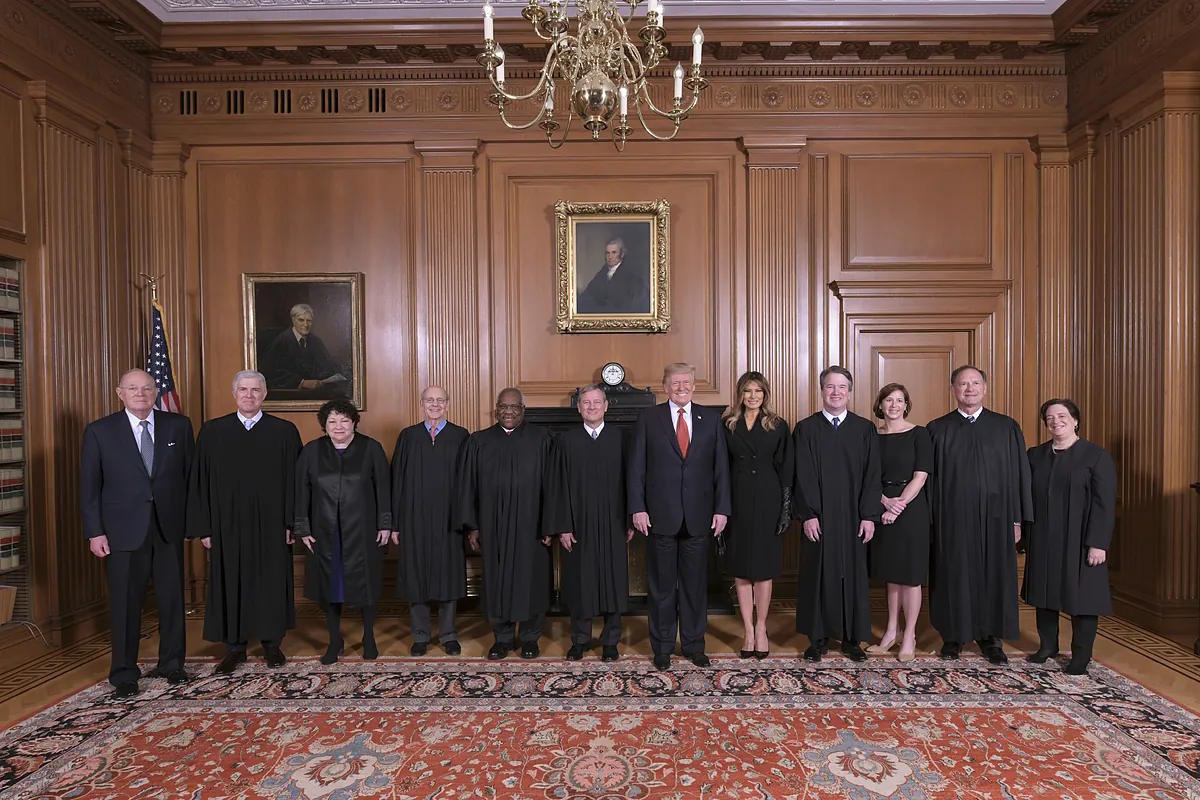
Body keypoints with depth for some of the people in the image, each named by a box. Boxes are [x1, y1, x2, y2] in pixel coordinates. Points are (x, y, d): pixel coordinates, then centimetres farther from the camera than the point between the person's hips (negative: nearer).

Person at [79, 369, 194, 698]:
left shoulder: (179, 425, 3)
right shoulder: (99, 431, 0)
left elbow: (190, 474, 4)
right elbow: (89, 486, 1)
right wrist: (94, 532, -5)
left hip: (170, 526, 1)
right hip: (124, 530, -1)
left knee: (172, 598, 10)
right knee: (125, 602, 7)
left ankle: (172, 663, 27)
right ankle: (124, 672, 23)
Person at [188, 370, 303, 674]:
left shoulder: (285, 432, 0)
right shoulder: (212, 432, 4)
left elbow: (293, 479, -1)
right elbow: (200, 482, 4)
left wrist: (291, 523, -6)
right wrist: (204, 527, -1)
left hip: (271, 523, -1)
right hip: (228, 523, 1)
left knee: (272, 582, 8)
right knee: (230, 583, 8)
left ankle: (272, 642, 24)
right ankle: (234, 646, 24)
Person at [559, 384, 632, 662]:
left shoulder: (620, 438, 2)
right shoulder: (566, 439, 1)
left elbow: (628, 481, 2)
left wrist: (630, 521, -1)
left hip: (612, 522, 0)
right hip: (579, 522, 0)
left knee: (613, 579, 7)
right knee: (580, 581, 8)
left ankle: (610, 640, 23)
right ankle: (580, 639, 26)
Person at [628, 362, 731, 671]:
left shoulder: (711, 419, 7)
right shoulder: (648, 418, 2)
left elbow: (720, 467, 6)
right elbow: (636, 467, -1)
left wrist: (721, 508, 0)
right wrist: (638, 508, -8)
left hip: (698, 516, 2)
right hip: (660, 516, -1)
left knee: (695, 584, 11)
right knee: (661, 585, 9)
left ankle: (693, 644, 27)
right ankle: (662, 646, 24)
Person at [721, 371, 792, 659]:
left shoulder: (778, 426, 4)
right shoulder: (727, 425, 5)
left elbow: (785, 468, 2)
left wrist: (786, 506, -5)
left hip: (767, 500, -1)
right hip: (737, 499, 1)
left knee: (764, 565, 5)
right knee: (741, 567, 6)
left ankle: (761, 628, 19)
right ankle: (748, 630, 17)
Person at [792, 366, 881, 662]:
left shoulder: (865, 429, 5)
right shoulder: (805, 428, 1)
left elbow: (871, 474, 2)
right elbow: (803, 476, -3)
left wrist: (869, 515, -5)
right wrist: (808, 515, -10)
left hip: (853, 517, 1)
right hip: (818, 517, -1)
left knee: (853, 575, 8)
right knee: (817, 575, 6)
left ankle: (852, 638, 23)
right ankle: (818, 636, 19)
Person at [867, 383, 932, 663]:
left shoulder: (918, 434, -4)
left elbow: (920, 476, -10)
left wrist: (899, 505, -16)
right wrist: (886, 502, -13)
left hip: (911, 508, -4)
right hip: (883, 509, 4)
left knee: (910, 574, 2)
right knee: (891, 574, 13)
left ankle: (909, 637, 15)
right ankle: (891, 632, 24)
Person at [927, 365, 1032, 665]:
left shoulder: (1007, 428, 5)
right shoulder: (937, 430, 3)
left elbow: (1019, 475, 5)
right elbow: (928, 478, 2)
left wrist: (1017, 519, 0)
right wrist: (928, 519, -2)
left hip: (994, 517, 1)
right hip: (952, 519, -1)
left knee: (994, 574, 8)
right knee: (953, 576, 6)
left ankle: (991, 638, 23)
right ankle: (953, 636, 20)